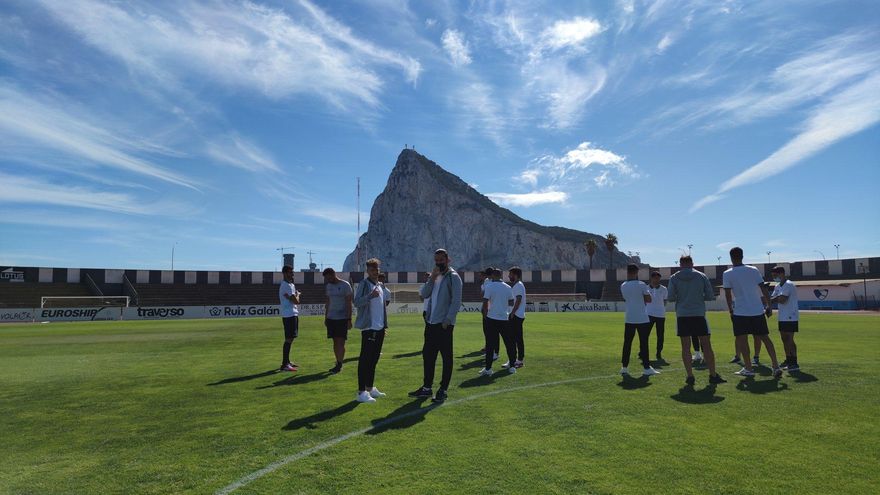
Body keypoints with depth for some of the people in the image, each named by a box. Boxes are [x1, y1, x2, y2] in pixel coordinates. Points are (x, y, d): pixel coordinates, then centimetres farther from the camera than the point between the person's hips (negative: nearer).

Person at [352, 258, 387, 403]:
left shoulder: (380, 286, 16)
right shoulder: (364, 284, -8)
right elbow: (356, 302, -19)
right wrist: (370, 296, -34)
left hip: (379, 328, 8)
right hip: (369, 327, -8)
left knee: (374, 359, 14)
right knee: (365, 359, -5)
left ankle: (370, 388, 25)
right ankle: (361, 392, -1)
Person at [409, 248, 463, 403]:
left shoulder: (453, 277, -7)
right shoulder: (434, 276, 14)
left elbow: (456, 301, -13)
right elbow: (424, 294, 4)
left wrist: (447, 320, -17)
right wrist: (432, 278, -8)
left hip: (444, 324, -7)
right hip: (430, 322, 8)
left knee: (446, 357, 1)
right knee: (427, 355, 13)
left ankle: (443, 390, 10)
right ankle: (427, 387, 24)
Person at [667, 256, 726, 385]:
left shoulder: (674, 278, 2)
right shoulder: (702, 276, 4)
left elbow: (671, 297, -2)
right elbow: (710, 296, 2)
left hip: (682, 316, 0)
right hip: (699, 314, 0)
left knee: (685, 347, 4)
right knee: (706, 346, 7)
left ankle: (690, 376, 4)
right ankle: (713, 375, 10)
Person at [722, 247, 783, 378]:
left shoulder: (727, 274, -5)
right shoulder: (753, 270, 3)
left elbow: (728, 295, -3)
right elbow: (764, 289, 2)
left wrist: (731, 311, 6)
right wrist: (769, 306, 8)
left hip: (740, 312, -3)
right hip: (758, 310, 4)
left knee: (742, 339, 4)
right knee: (765, 338, 11)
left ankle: (748, 368, 7)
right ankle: (776, 367, 8)